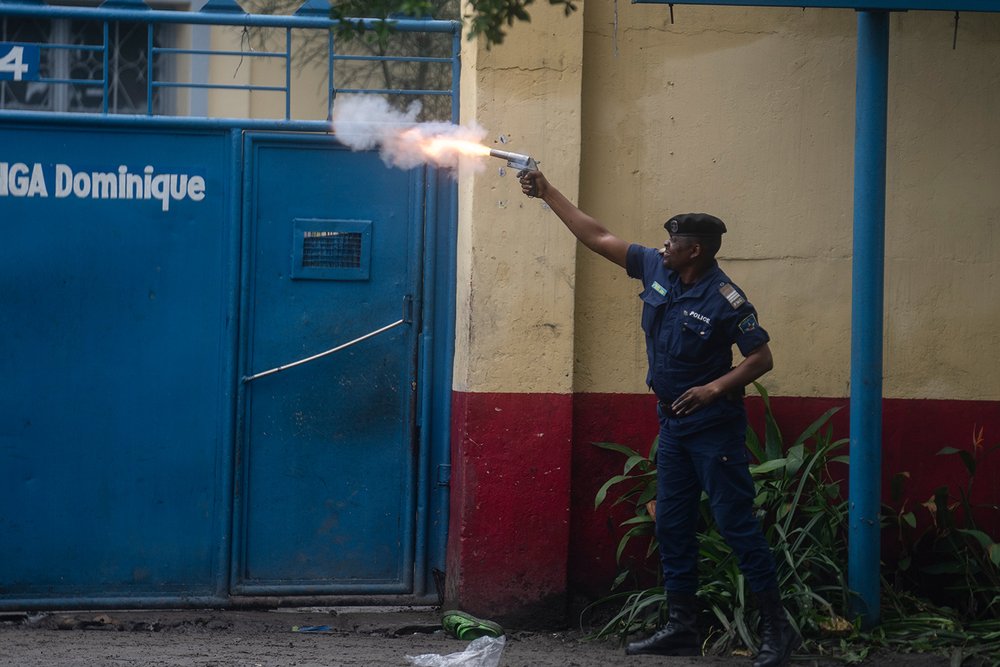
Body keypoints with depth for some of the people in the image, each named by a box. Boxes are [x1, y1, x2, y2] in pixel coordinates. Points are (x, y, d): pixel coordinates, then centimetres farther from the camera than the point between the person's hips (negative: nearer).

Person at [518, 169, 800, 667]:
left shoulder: (725, 301, -18)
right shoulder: (656, 270, 1)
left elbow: (762, 358, -15)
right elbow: (596, 237, 7)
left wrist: (716, 387, -27)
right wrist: (547, 193, 6)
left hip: (715, 427, -8)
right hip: (674, 424, 8)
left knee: (736, 523, -8)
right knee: (672, 526, 11)